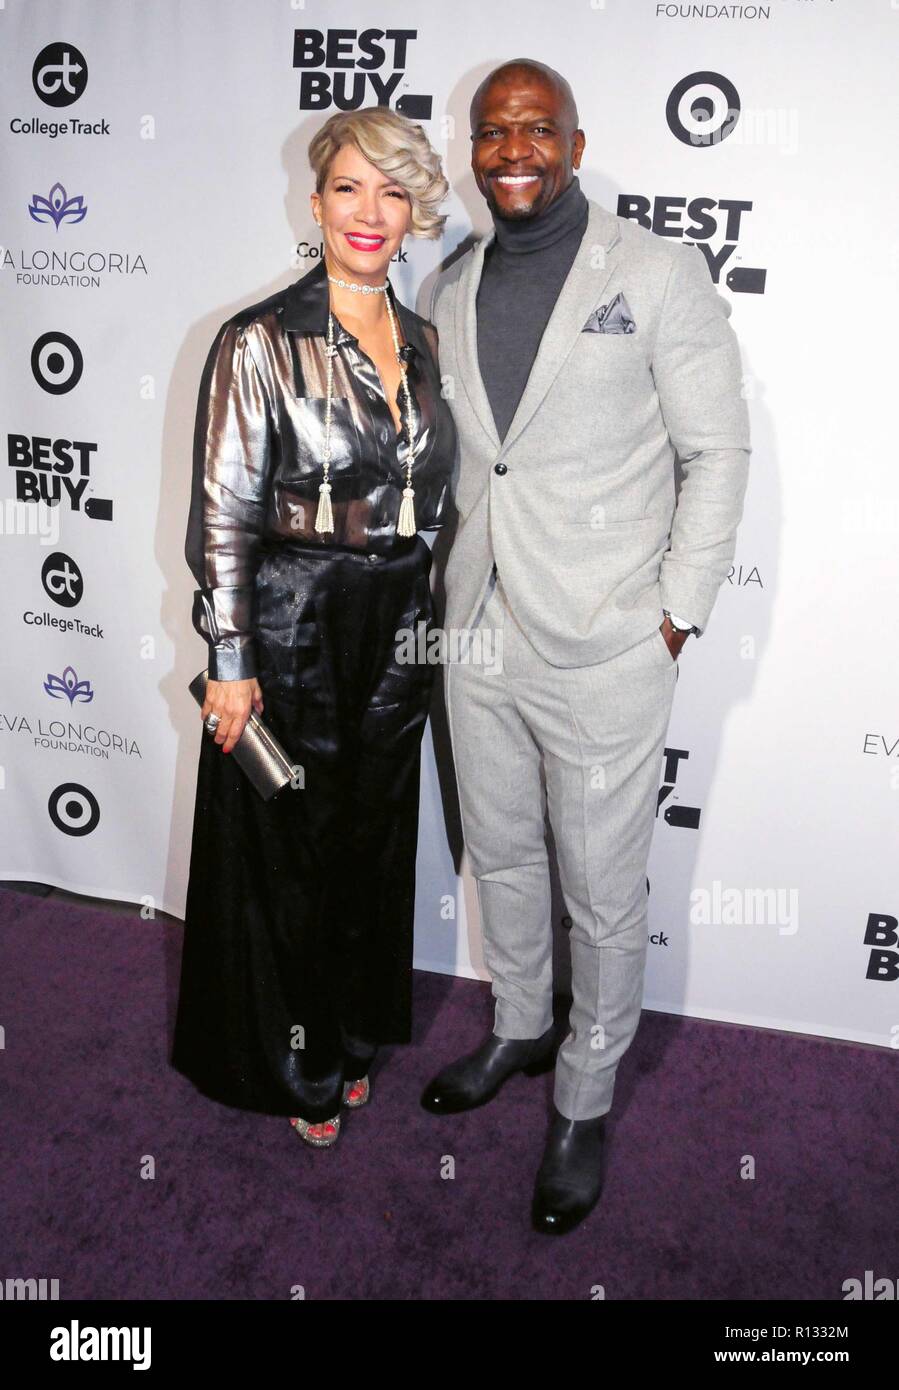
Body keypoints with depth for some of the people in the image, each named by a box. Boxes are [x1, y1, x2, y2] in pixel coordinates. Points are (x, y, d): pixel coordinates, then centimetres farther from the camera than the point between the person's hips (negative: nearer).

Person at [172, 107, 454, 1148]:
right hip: (291, 634, -5)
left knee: (375, 839, 17)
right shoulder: (260, 342, -11)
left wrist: (426, 616, 14)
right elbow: (223, 514, -12)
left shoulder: (422, 342, 7)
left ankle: (350, 1038, 39)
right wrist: (231, 661, -14)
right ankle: (290, 1070, 31)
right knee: (287, 855, 8)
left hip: (397, 633, 6)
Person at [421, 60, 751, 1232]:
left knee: (602, 895, 8)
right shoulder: (451, 294, 9)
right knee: (500, 857, 20)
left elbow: (718, 453, -6)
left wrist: (676, 618, -10)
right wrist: (446, 587, 8)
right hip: (479, 640, 6)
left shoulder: (659, 276, -6)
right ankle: (520, 1030, 45)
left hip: (604, 652, -5)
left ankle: (585, 1102, 29)